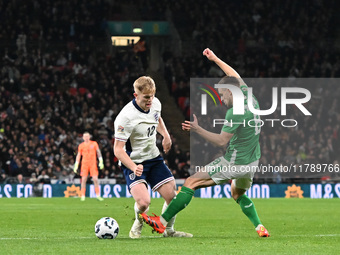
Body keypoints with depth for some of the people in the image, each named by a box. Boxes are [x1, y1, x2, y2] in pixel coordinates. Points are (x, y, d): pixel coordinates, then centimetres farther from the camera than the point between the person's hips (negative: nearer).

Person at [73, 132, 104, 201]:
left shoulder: (94, 143, 6)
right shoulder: (81, 146, 7)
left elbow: (98, 152, 8)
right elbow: (78, 155, 11)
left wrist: (101, 162, -1)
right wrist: (76, 165, 6)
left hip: (93, 164, 0)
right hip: (84, 164, 1)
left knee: (95, 179, -7)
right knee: (84, 180, -2)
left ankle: (98, 195, -2)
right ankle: (83, 196, 2)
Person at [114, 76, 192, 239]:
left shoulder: (155, 103, -4)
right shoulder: (126, 117, -25)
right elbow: (118, 149, -25)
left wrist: (166, 135, 17)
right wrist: (133, 167, -38)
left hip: (154, 158, 6)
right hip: (133, 163, -6)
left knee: (172, 196, -1)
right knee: (143, 202, -25)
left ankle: (168, 230, 25)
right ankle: (138, 223, 11)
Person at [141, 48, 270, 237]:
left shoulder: (235, 112, -22)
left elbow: (222, 141, -21)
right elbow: (236, 77, 21)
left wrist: (198, 129, -18)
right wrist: (215, 59, 26)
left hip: (235, 163, -9)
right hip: (252, 163, 9)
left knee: (191, 183, -4)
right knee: (239, 195, 33)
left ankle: (163, 221, -4)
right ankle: (260, 227, 19)